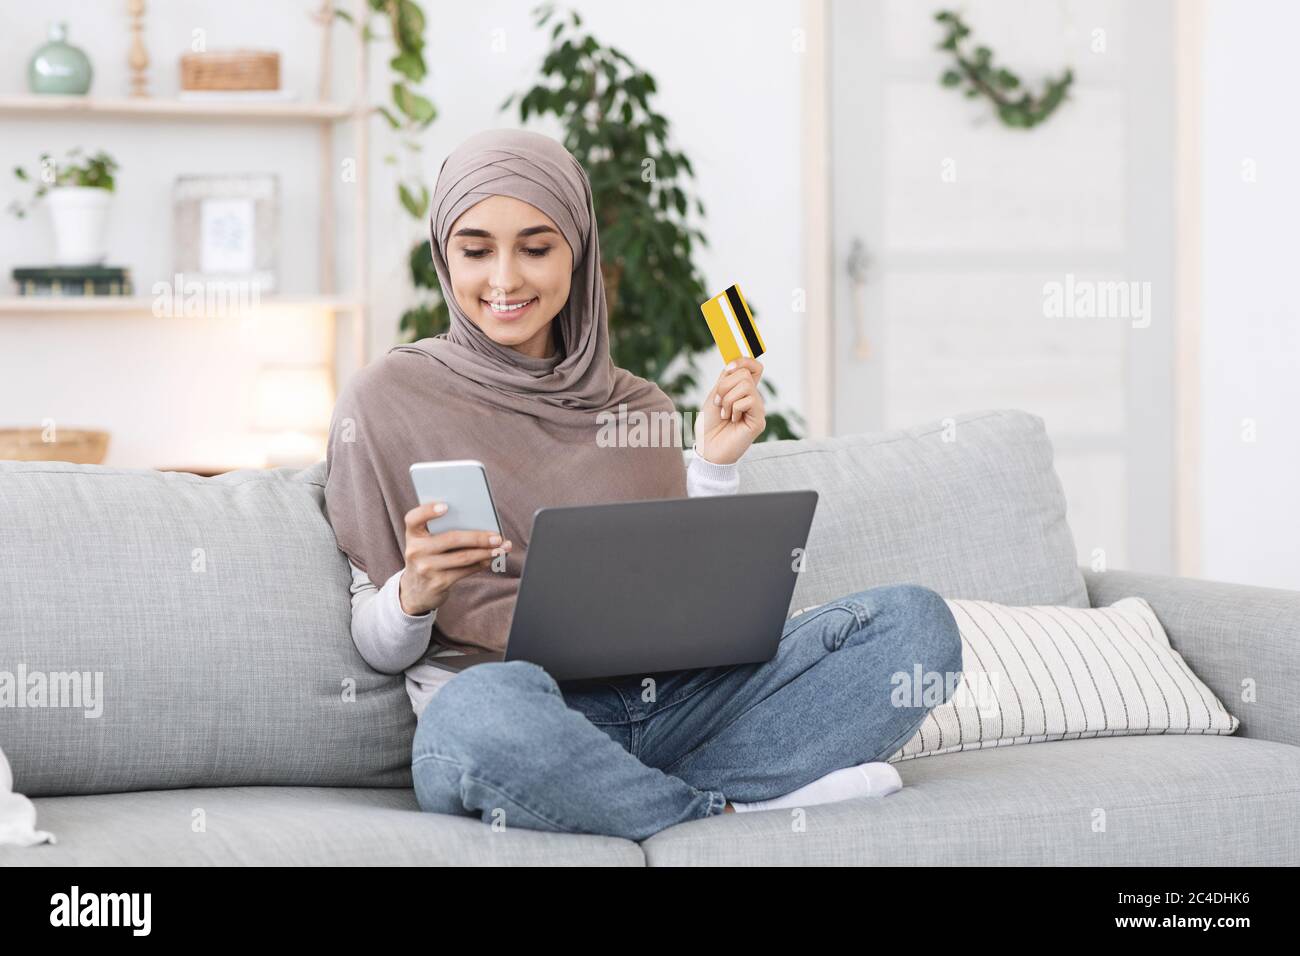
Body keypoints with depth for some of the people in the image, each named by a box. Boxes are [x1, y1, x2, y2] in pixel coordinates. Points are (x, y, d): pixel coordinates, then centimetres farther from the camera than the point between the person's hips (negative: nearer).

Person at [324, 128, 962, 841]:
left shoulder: (639, 409, 17)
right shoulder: (386, 402, 5)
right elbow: (378, 647, 5)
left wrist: (716, 467, 6)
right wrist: (414, 592, -17)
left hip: (669, 698, 4)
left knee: (915, 620, -13)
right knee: (480, 714, -42)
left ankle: (621, 797, -23)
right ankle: (730, 812, -18)